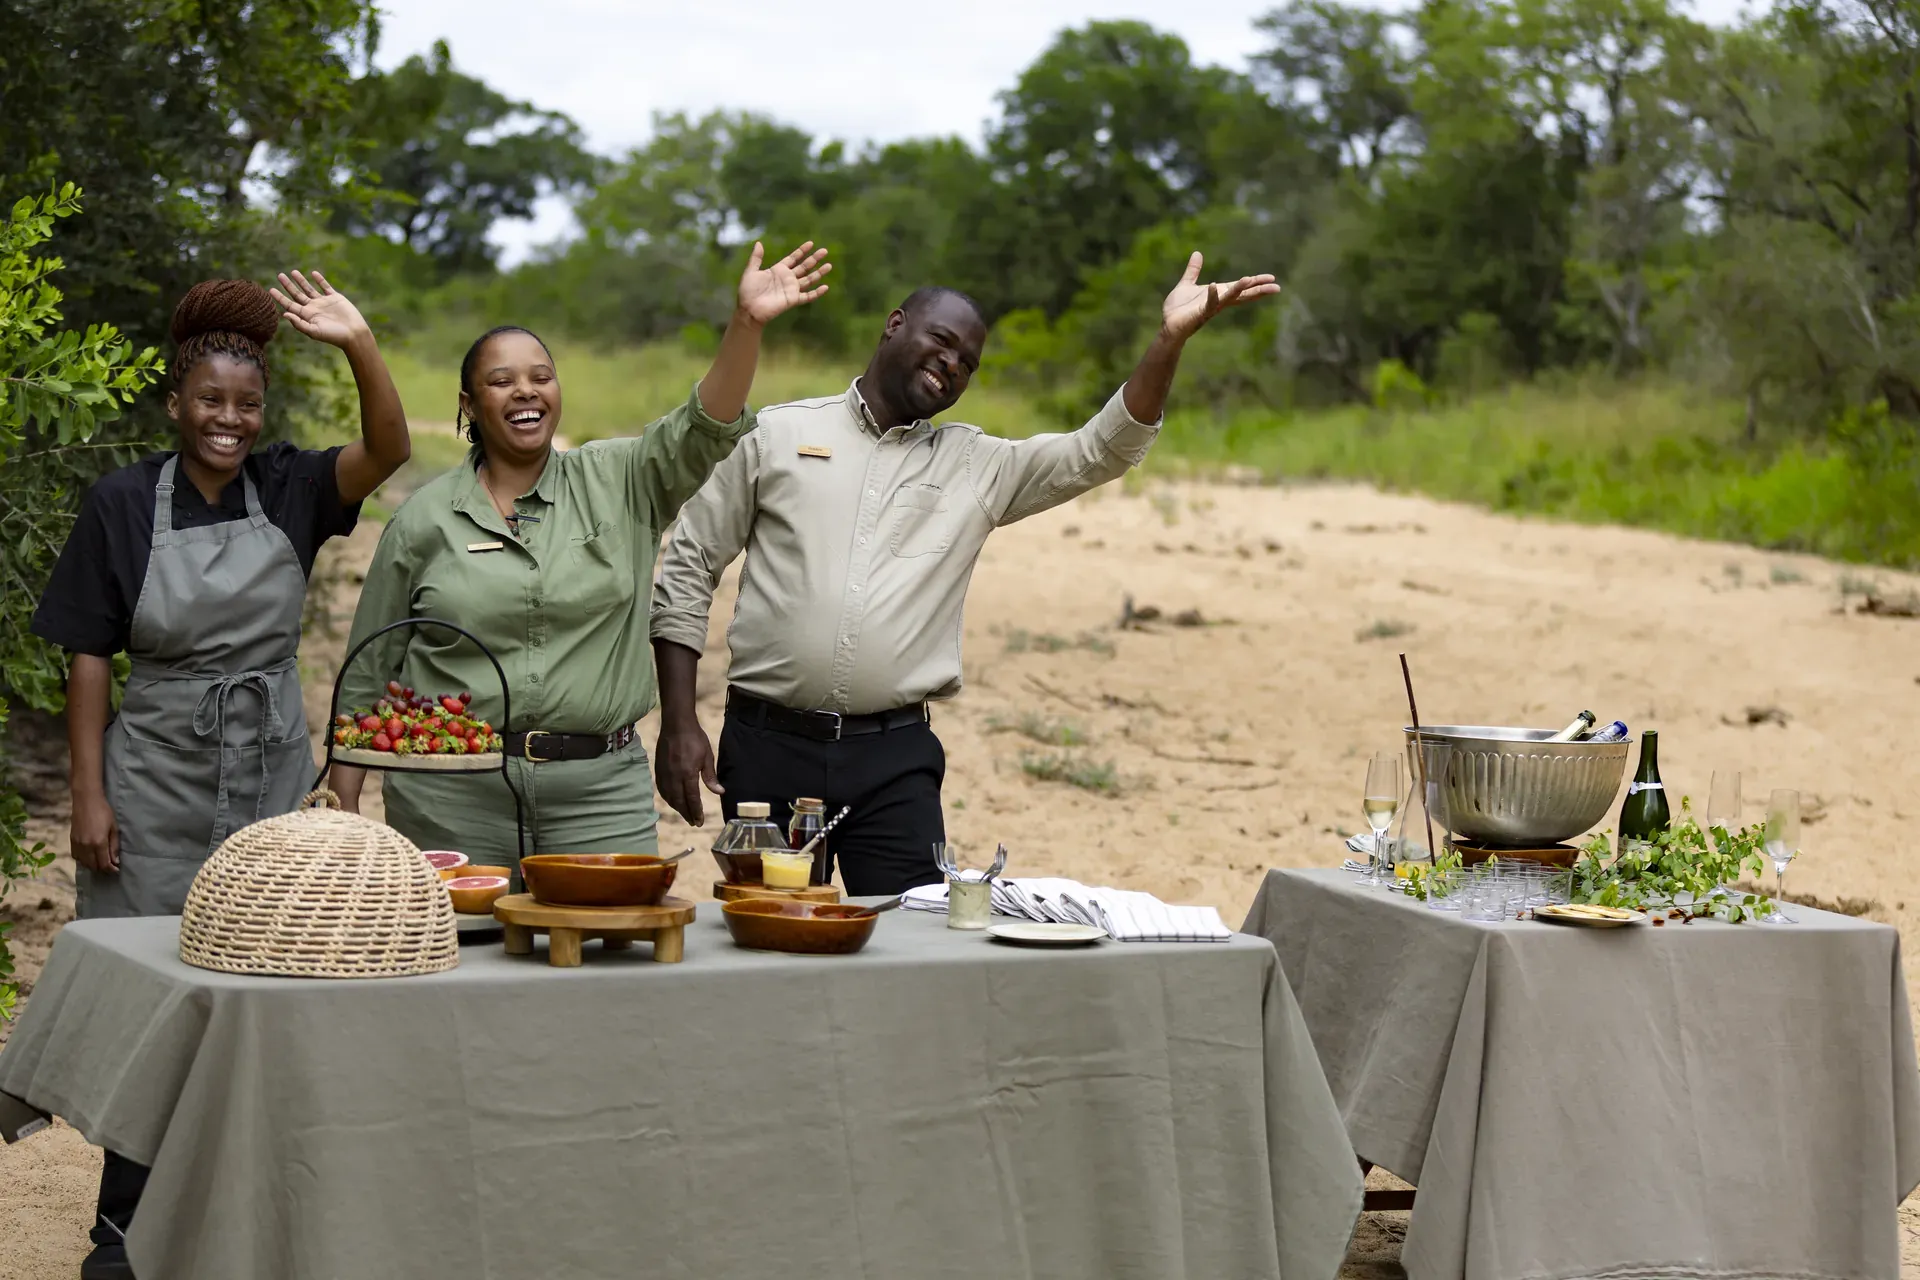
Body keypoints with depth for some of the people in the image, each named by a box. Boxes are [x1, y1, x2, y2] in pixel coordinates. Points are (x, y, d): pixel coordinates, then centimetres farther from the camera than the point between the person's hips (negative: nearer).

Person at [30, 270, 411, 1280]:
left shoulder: (291, 489, 0)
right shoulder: (123, 503, -5)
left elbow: (388, 449, -17)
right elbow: (89, 657, -3)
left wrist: (360, 346, -33)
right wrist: (88, 795, -8)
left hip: (272, 771, 2)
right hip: (158, 778, -2)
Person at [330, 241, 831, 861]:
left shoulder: (617, 485, 7)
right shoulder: (424, 519, 5)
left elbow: (704, 432, -10)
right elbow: (367, 675, 8)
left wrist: (745, 324, -26)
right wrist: (344, 810, 2)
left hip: (600, 794, 1)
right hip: (452, 798, -1)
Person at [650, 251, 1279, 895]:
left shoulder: (979, 466, 11)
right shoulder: (779, 433, 6)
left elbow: (1100, 452, 1)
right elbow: (688, 568, 6)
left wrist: (1169, 341, -13)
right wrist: (679, 723, -2)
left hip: (895, 760, 1)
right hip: (768, 746, -1)